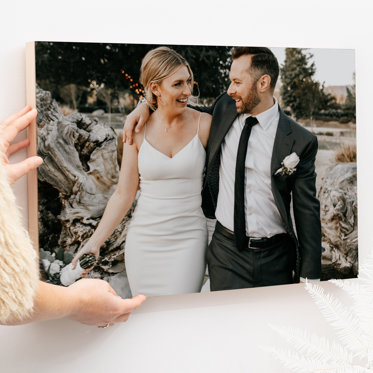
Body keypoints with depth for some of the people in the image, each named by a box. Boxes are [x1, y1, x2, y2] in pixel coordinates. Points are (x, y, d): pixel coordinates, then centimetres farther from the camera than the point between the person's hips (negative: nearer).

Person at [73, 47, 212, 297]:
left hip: (188, 240, -1)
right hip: (144, 240, 2)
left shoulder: (204, 124, -5)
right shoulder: (138, 131, -2)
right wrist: (95, 242, -3)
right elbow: (124, 194, 2)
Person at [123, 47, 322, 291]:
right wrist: (146, 105, 5)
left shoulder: (300, 142, -7)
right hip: (227, 254, 2)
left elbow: (307, 211, -4)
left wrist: (309, 277, -5)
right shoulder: (224, 109, 2)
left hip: (276, 260, -2)